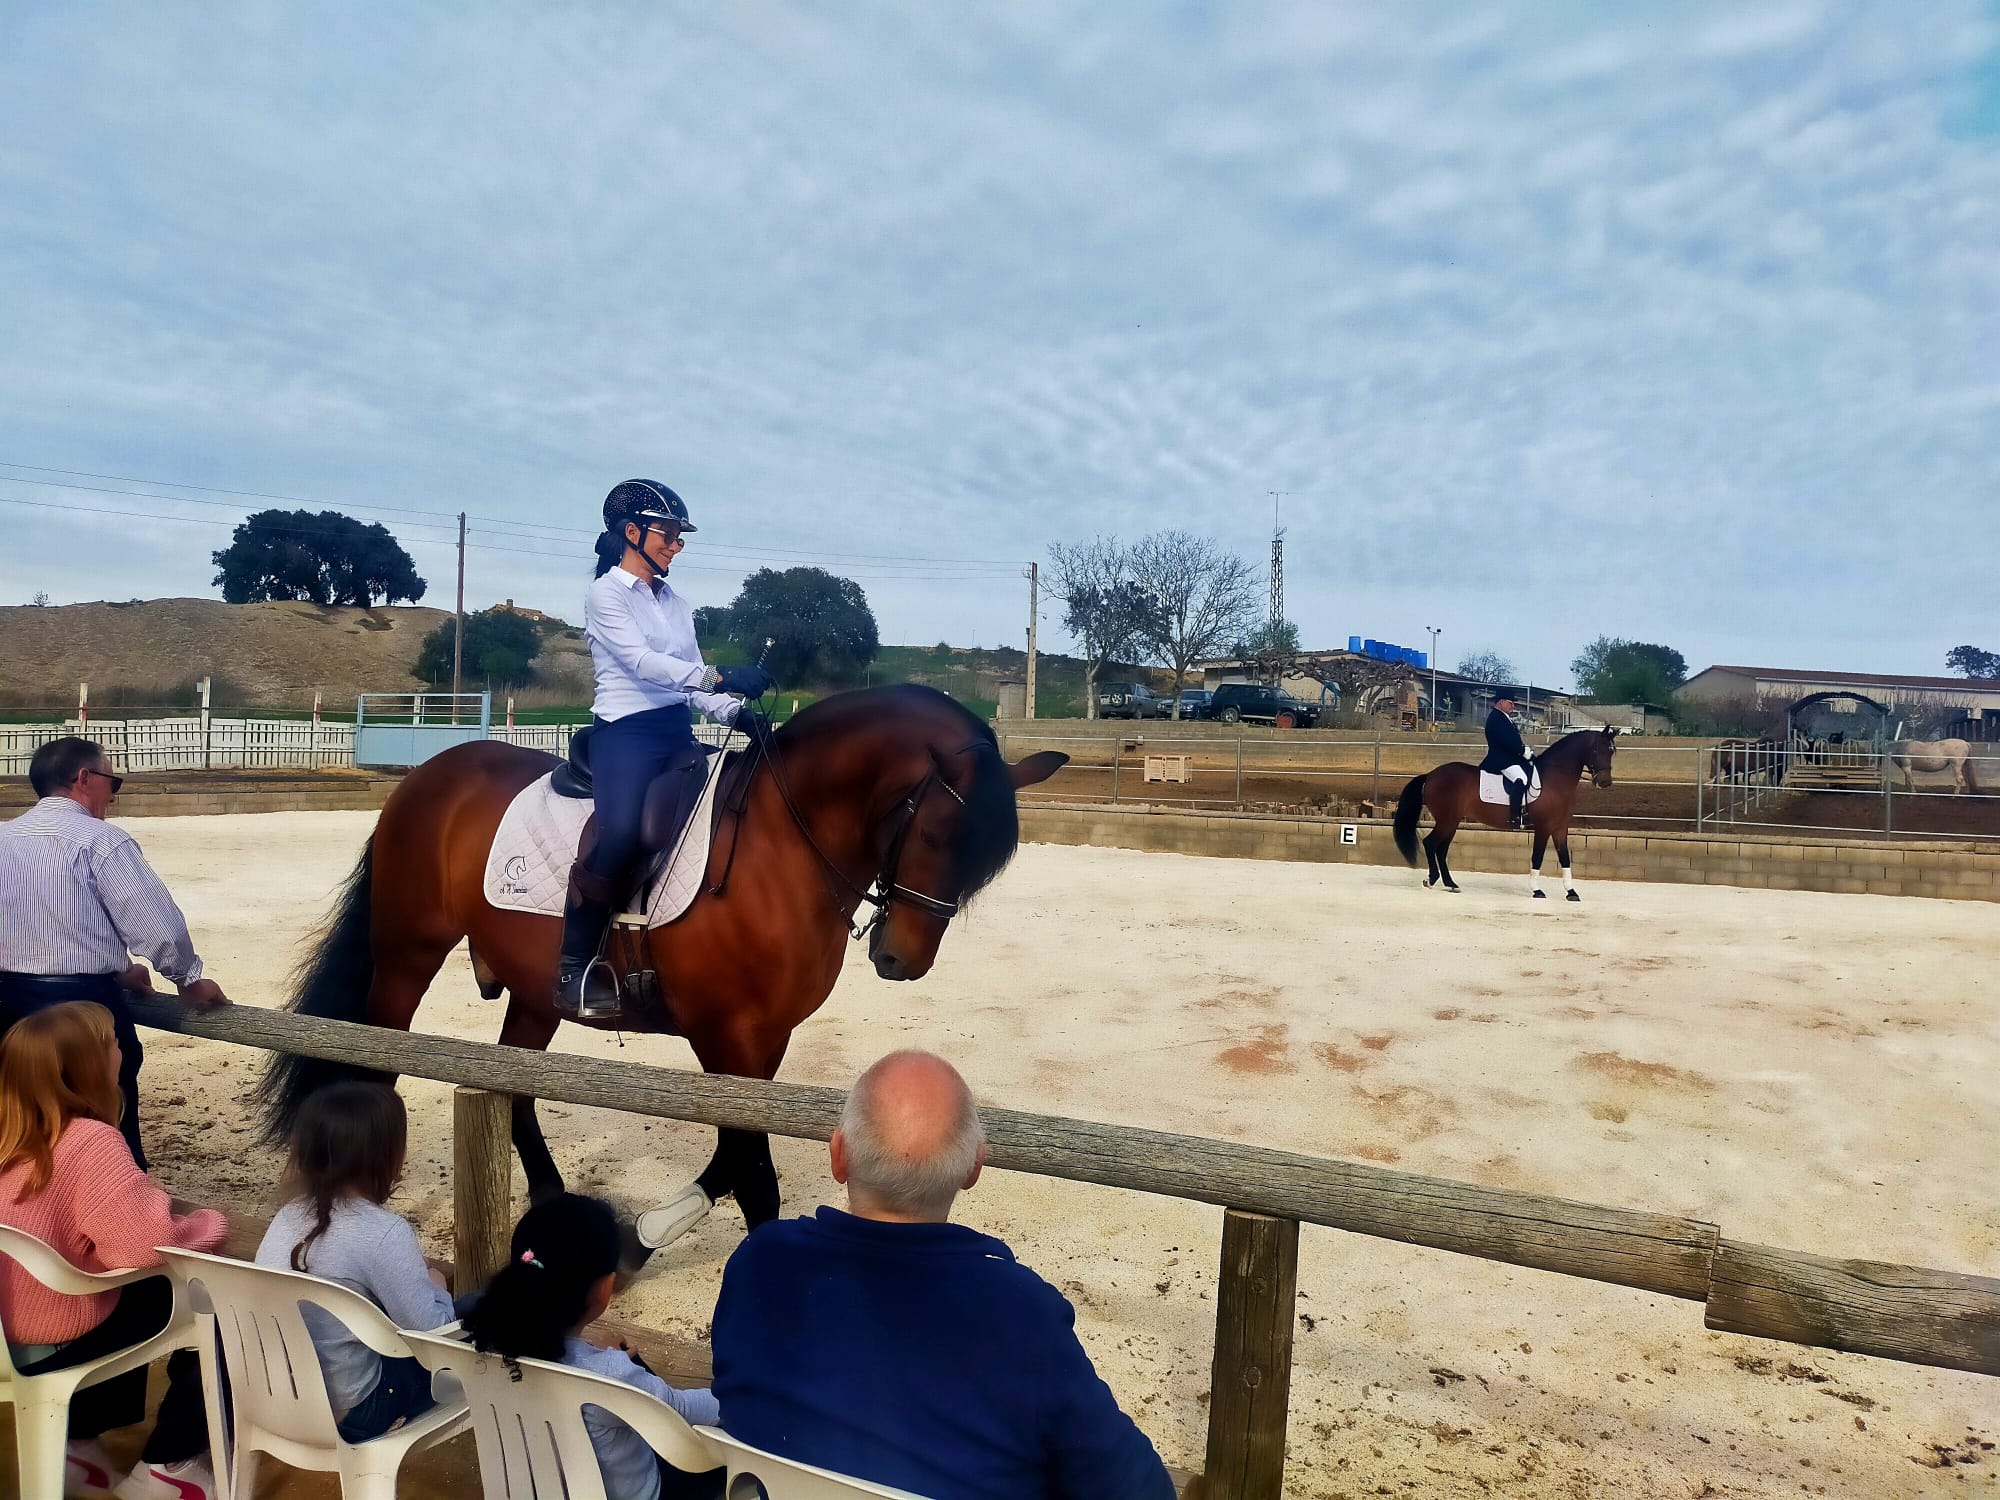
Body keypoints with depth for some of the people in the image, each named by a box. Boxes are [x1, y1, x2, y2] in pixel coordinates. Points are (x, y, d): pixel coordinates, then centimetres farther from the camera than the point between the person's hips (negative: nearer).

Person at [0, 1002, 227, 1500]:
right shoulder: (91, 1141, -25)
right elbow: (148, 1247, -31)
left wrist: (150, 1204, 10)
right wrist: (209, 1224, -11)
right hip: (56, 1345, -8)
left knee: (146, 1291, 28)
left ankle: (79, 1440, 28)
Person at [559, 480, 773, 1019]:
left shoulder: (675, 602, 20)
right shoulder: (605, 594, 0)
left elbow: (691, 681, 16)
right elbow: (640, 661, -15)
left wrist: (736, 710, -4)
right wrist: (718, 676, -26)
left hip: (678, 733, 7)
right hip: (625, 732, -7)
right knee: (621, 834, -29)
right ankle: (573, 968, -16)